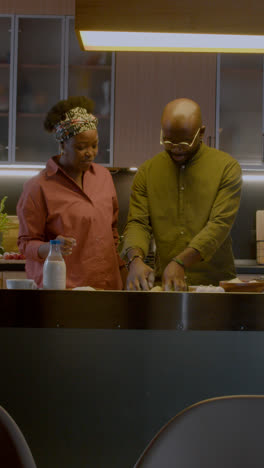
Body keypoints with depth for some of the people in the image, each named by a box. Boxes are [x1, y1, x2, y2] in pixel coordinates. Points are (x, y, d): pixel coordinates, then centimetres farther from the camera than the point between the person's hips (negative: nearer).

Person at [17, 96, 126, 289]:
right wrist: (52, 248, -26)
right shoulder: (38, 188, -10)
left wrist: (123, 271, 13)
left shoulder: (103, 176, 9)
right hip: (63, 290, -5)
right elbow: (26, 243, -6)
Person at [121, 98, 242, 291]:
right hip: (164, 284, 3)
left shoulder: (227, 167, 1)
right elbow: (138, 223, 4)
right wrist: (135, 259, -18)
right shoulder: (148, 171, 10)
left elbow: (220, 224, -8)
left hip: (216, 282, -2)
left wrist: (180, 263, -21)